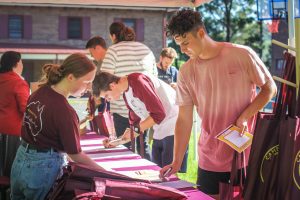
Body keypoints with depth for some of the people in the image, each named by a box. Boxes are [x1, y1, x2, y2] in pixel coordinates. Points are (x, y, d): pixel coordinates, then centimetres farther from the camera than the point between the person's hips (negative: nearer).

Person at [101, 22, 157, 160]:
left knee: (125, 147, 5)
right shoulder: (146, 49, 11)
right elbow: (154, 76, 15)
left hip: (123, 108, -5)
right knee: (143, 144, 15)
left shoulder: (113, 51, -7)